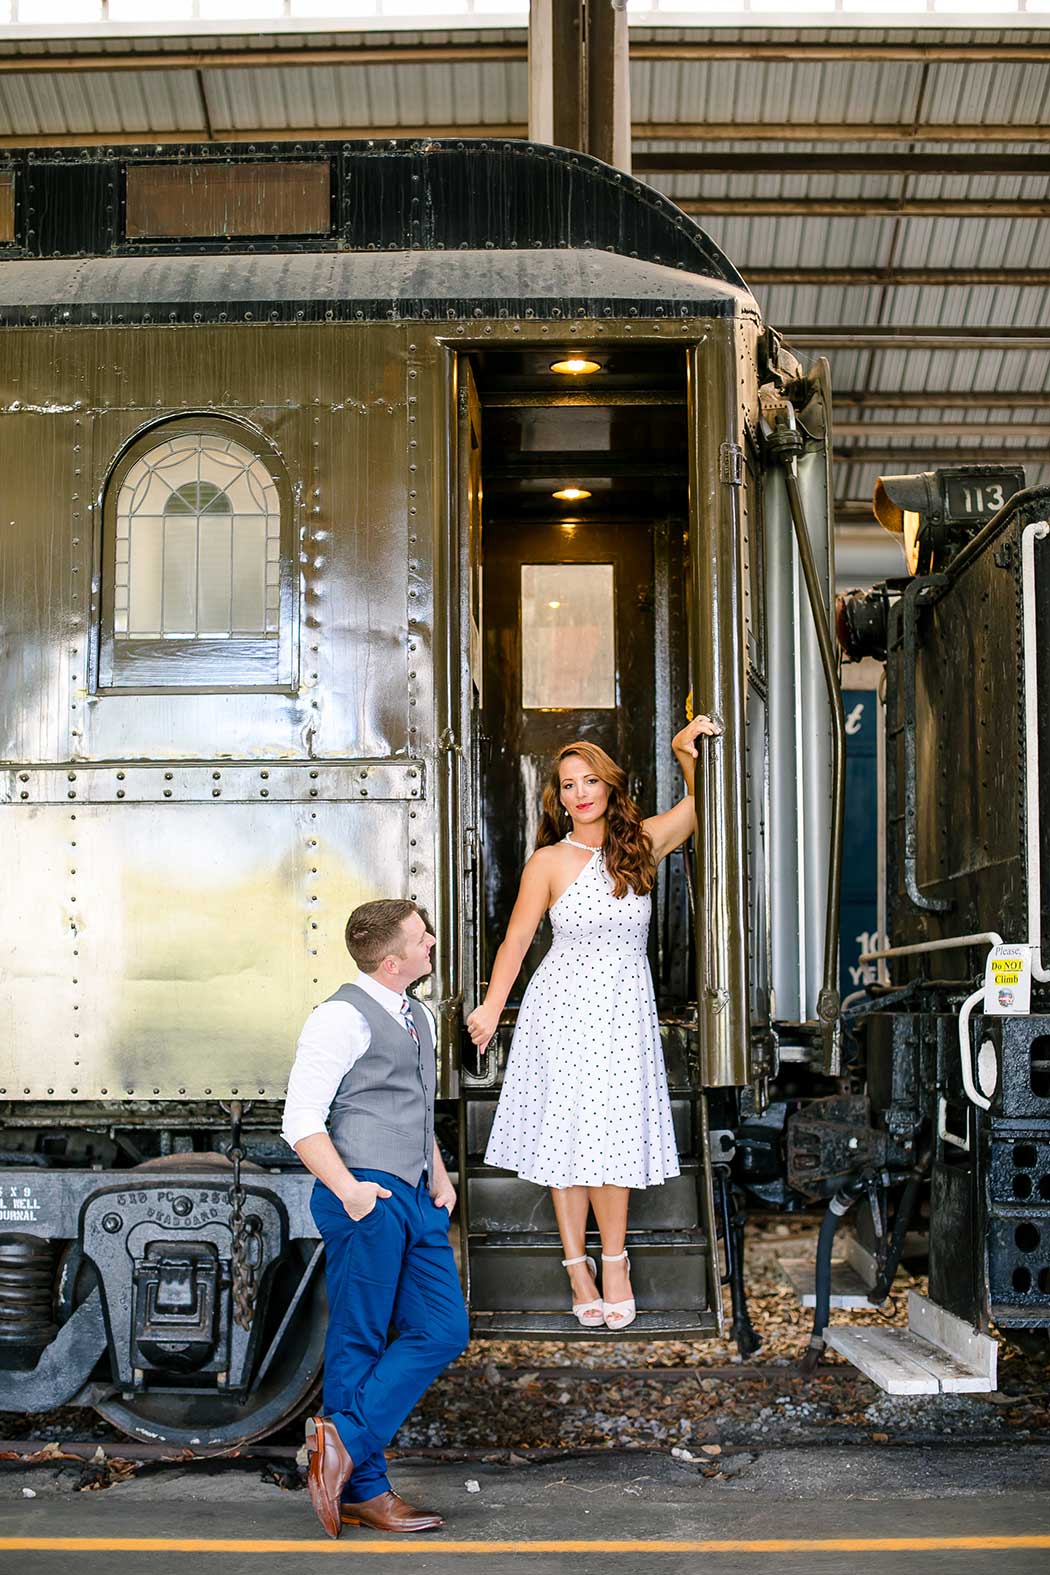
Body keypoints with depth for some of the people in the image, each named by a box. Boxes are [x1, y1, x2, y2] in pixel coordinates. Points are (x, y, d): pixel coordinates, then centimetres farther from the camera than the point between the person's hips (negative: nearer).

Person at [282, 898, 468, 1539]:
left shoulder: (420, 1018, 18)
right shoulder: (343, 1018, -11)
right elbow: (302, 1122, -13)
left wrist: (439, 1173, 17)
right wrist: (348, 1190, -21)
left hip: (417, 1200, 9)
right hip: (368, 1200, -9)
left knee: (443, 1330, 4)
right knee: (359, 1342, 0)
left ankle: (345, 1440, 6)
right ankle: (362, 1488, 8)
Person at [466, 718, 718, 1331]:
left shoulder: (642, 842, 4)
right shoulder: (550, 861, -1)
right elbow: (515, 942, 4)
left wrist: (687, 752, -7)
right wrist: (491, 1009, 4)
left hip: (625, 1011, 1)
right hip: (563, 1009, -1)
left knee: (613, 1138, -3)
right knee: (565, 1137, 0)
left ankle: (614, 1263, 10)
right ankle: (579, 1267, 9)